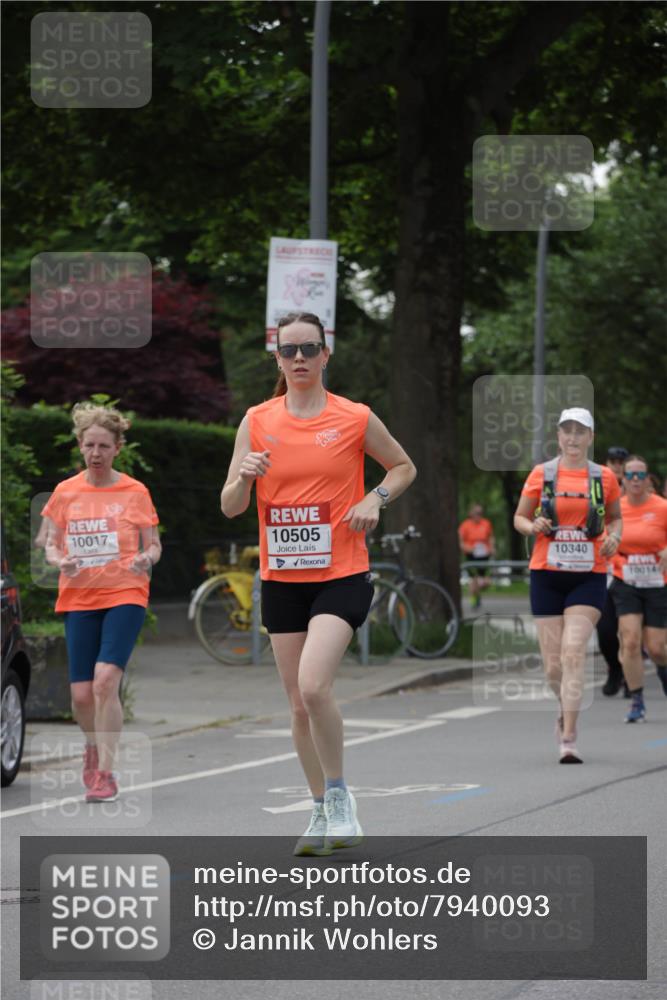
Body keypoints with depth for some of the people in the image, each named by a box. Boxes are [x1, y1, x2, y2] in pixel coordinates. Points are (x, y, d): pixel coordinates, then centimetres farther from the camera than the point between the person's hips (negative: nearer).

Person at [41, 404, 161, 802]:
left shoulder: (135, 492, 2)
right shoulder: (65, 492, 7)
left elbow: (154, 545, 7)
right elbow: (50, 544, 12)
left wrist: (147, 558, -16)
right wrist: (60, 561, -11)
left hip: (125, 595, -3)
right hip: (78, 598, 3)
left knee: (106, 679, -22)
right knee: (82, 694, -1)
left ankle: (105, 771, -16)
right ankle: (95, 745, 32)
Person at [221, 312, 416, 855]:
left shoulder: (355, 418, -2)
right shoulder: (257, 421, 4)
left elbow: (404, 467, 13)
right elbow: (229, 506, 4)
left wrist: (375, 499, -5)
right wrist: (245, 477, -17)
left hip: (342, 576, -4)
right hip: (281, 580, 4)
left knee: (313, 685, -22)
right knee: (299, 704, 7)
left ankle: (339, 794, -3)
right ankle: (322, 810, 22)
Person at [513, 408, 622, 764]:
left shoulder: (604, 477, 4)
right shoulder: (541, 474, 3)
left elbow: (615, 517, 19)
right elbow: (519, 517, 11)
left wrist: (613, 536, -3)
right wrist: (533, 526, -12)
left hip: (589, 577, -1)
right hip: (546, 575, 1)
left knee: (573, 653, -17)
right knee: (554, 664, 2)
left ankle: (568, 740, -17)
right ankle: (566, 707, 36)